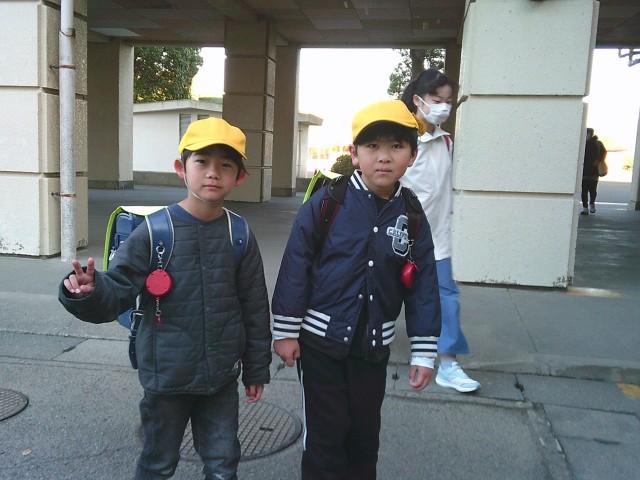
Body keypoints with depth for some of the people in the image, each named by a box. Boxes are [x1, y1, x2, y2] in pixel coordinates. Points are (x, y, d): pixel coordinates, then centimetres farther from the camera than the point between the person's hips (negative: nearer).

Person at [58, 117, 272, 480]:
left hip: (222, 378, 2)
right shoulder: (154, 233, -13)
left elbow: (255, 309, 2)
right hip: (167, 379, -2)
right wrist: (88, 291, -38)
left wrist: (256, 369, 7)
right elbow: (116, 293, -15)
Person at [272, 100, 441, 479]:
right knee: (326, 434, 9)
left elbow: (423, 285, 1)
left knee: (365, 433, 18)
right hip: (321, 342, -3)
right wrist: (285, 332, -7)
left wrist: (424, 353, 1)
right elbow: (295, 267, -9)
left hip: (373, 347, 3)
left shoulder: (412, 215, -3)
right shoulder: (326, 202, -13)